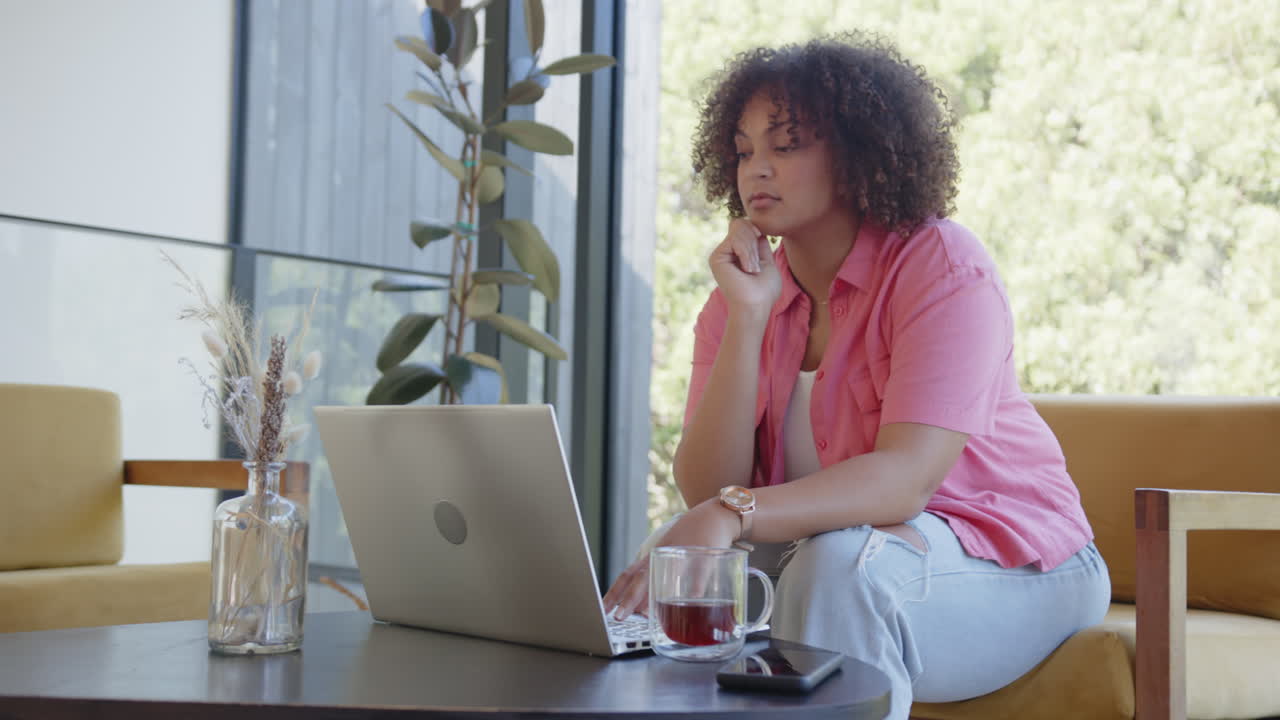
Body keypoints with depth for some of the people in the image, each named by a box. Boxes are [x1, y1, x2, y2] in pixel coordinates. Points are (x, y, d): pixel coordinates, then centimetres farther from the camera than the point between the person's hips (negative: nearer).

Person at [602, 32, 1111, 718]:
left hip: (1008, 566, -4)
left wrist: (731, 515, -42)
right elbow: (705, 491, -11)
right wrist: (748, 317, -18)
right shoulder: (737, 302, 1)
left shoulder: (944, 266, -14)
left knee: (839, 561, -33)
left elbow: (906, 478, -28)